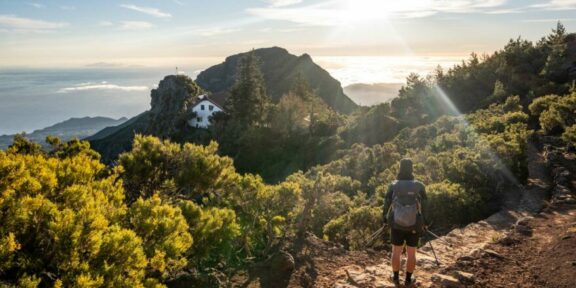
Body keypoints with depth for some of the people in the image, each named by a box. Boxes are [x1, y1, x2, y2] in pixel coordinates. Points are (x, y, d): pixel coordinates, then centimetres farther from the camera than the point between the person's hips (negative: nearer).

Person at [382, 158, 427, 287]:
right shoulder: (419, 186, -12)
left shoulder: (393, 185, -10)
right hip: (414, 225, -1)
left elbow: (386, 203, -3)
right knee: (411, 253, 15)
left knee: (396, 252, 16)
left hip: (396, 224, 1)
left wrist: (385, 219, 14)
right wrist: (424, 223, 8)